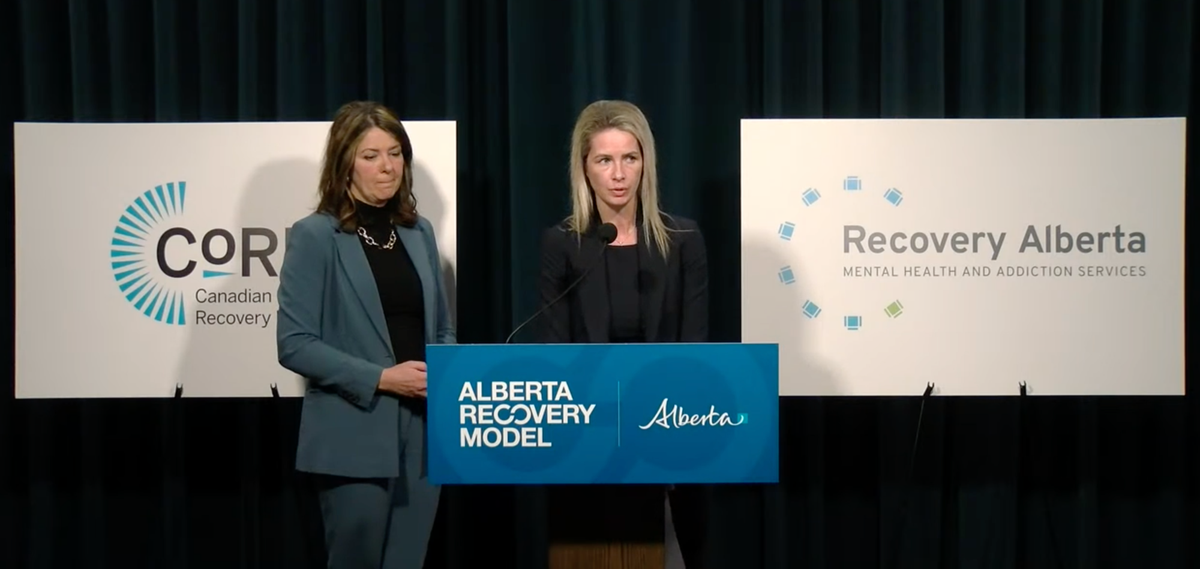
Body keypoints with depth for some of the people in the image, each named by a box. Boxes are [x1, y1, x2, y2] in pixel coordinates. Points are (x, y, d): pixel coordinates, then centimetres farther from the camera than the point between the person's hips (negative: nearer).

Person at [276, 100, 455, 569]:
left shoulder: (419, 233, 11)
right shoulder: (315, 236, -5)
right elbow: (294, 344, -12)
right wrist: (379, 377, -18)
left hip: (422, 434, 5)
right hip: (354, 438, -5)